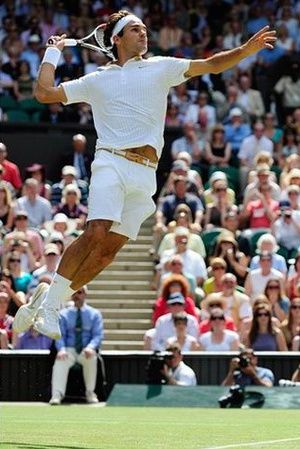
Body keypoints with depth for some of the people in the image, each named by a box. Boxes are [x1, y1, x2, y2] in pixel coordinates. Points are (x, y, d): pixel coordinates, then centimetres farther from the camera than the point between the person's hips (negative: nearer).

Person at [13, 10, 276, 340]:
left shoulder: (161, 68, 18)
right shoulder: (96, 81, 16)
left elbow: (212, 65, 12)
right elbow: (44, 93, 16)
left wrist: (248, 49, -3)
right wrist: (53, 52, 22)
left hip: (145, 174, 2)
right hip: (111, 162, -2)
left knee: (109, 250, -5)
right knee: (96, 234, -24)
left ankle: (48, 301, 6)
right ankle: (47, 304, -16)